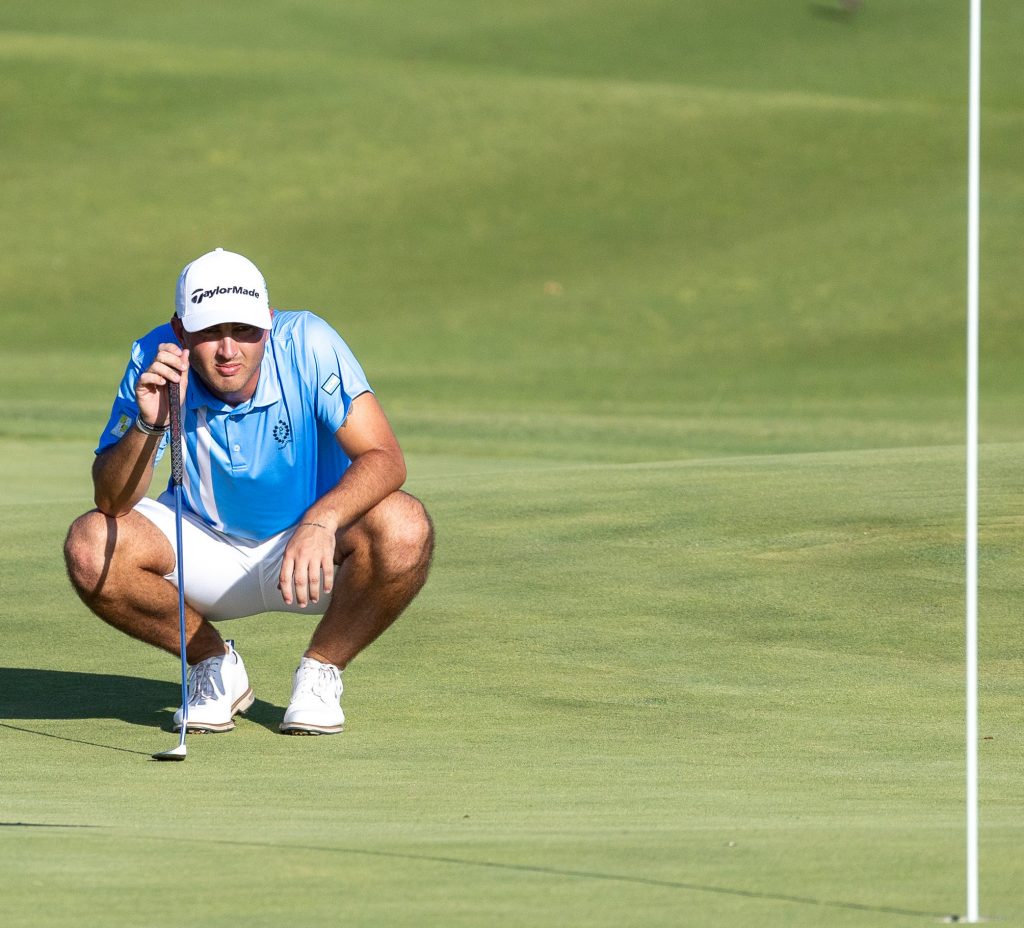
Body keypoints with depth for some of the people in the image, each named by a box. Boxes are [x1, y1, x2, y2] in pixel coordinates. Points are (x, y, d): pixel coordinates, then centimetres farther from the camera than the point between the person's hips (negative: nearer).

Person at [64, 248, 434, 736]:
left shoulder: (309, 344, -23)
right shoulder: (154, 362, -18)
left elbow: (384, 458, -29)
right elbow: (112, 501, -19)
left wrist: (321, 522, -47)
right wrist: (149, 424, -38)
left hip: (314, 548, -2)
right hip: (204, 548, 2)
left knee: (403, 526, -32)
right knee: (90, 544, -25)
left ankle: (320, 669, -5)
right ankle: (214, 664, 1)